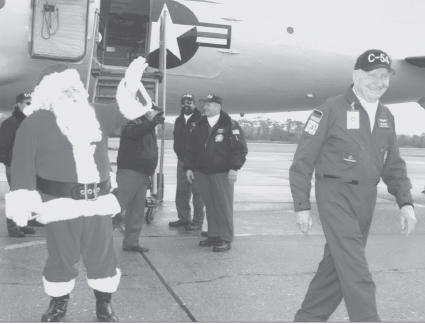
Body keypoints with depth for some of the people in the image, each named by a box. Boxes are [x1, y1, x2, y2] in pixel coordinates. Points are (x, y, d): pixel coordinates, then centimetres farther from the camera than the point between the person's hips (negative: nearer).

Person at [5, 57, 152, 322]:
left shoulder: (95, 115, 12)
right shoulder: (37, 121, -3)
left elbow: (124, 110, 19)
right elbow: (23, 160, -7)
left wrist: (132, 84, 2)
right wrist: (24, 197, -15)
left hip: (98, 201, 4)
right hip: (60, 203, -4)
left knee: (103, 255, 9)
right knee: (61, 257, 8)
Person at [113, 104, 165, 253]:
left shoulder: (148, 128, 21)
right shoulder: (135, 123, -6)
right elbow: (134, 131, -31)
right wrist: (152, 123, -47)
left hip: (142, 174, 9)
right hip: (130, 172, -9)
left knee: (137, 211, 10)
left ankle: (131, 242, 16)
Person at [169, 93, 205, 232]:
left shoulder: (201, 120, -9)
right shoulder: (179, 120, 15)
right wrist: (179, 153, 12)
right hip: (182, 160, 8)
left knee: (197, 192, -5)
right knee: (181, 191, 12)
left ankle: (197, 222, 1)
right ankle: (183, 218, 24)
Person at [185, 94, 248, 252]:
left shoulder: (230, 126, -5)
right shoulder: (199, 126, 13)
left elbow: (240, 148, -9)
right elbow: (191, 149, 16)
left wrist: (234, 168, -16)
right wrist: (189, 167, 9)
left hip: (223, 173, -6)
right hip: (204, 172, 6)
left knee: (224, 206, -5)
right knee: (210, 206, 10)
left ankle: (225, 239, 1)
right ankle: (213, 236, 20)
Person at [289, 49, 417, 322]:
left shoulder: (386, 116, 11)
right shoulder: (332, 109, -9)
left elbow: (393, 165, 15)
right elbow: (303, 160, -8)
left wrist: (406, 201, 1)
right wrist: (302, 205, -10)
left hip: (367, 199, 7)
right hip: (337, 195, -7)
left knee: (338, 263, 13)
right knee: (355, 269, -10)